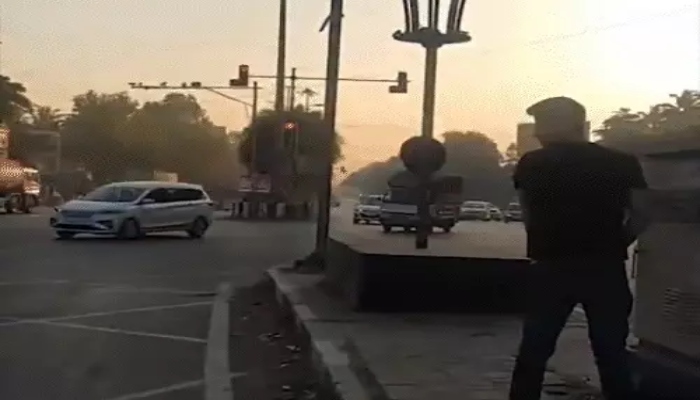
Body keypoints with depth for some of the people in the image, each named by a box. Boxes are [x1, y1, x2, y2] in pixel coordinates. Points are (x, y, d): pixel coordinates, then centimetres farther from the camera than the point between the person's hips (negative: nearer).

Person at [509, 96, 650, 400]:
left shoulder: (531, 165, 1)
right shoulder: (623, 163, 2)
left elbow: (528, 218, 2)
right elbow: (639, 218, 1)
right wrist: (610, 247, 12)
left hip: (551, 267, 0)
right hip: (606, 269, 1)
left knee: (534, 350, 10)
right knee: (612, 353, 10)